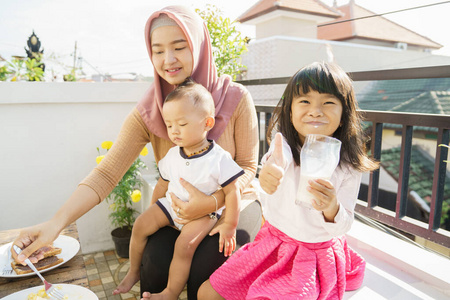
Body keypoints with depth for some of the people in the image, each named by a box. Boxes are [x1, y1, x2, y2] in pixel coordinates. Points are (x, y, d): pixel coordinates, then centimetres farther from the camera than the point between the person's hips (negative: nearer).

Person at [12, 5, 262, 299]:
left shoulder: (236, 98, -13)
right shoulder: (148, 113, -9)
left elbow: (247, 166, -8)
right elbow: (108, 172, -17)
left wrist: (212, 202, -26)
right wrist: (56, 222, -32)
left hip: (233, 202, -1)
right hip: (179, 208, 2)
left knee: (205, 269, -25)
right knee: (155, 262, -23)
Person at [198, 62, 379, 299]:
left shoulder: (348, 167, -14)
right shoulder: (283, 145, -12)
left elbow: (342, 227, -10)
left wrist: (332, 208, -33)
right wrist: (268, 172, -62)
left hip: (316, 253, -2)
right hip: (272, 240, 3)